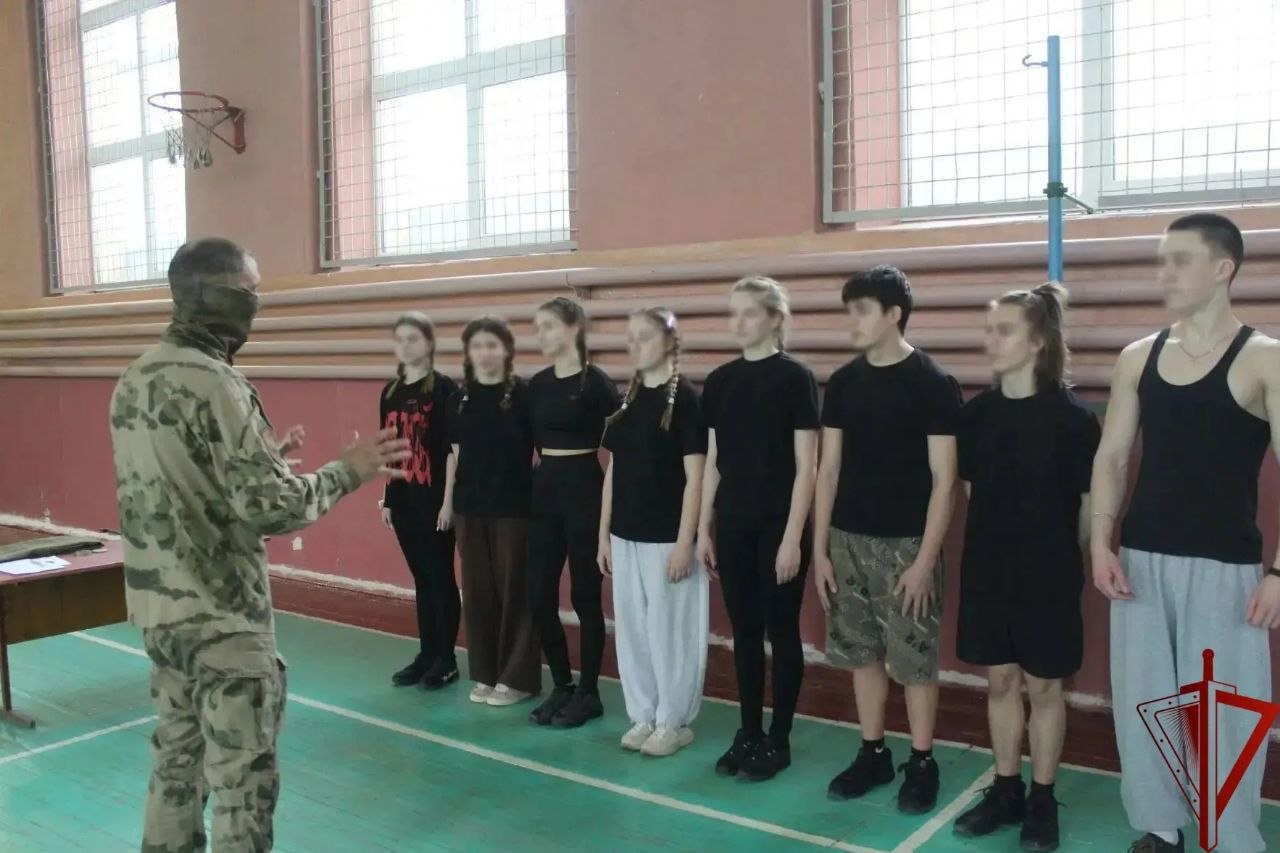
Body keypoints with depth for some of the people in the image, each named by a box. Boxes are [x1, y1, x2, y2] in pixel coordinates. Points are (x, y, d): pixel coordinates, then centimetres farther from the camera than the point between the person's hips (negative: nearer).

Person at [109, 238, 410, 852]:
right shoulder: (212, 382, -20)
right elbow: (272, 508, -25)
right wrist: (348, 471, -11)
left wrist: (262, 453, 18)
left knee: (176, 758, 21)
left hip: (159, 607, 9)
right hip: (221, 617, -9)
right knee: (242, 779, 3)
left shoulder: (135, 379, 7)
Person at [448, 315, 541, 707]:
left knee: (514, 589, 2)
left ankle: (517, 677, 14)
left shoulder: (523, 394, -7)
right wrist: (448, 501, 10)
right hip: (470, 507, 4)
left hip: (514, 506, -4)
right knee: (477, 590, 10)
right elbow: (456, 453, 11)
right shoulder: (459, 398, 6)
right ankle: (484, 674, 23)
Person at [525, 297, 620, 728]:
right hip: (544, 490, 6)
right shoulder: (537, 384, 9)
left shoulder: (596, 382, -9)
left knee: (585, 596, 3)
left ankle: (588, 693, 17)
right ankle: (561, 686, 24)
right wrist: (537, 476, 8)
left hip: (584, 489, -6)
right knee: (539, 596, 7)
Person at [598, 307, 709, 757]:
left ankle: (673, 721, 17)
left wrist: (684, 542, -15)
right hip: (626, 537, 6)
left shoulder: (685, 399, -9)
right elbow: (613, 472, 12)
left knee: (669, 629, 3)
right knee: (631, 629, 12)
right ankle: (643, 715, 25)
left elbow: (695, 476, -12)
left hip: (667, 537, -6)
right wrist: (604, 534, 11)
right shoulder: (626, 400, 9)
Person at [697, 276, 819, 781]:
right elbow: (713, 463, 11)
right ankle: (748, 733, 24)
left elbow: (805, 466, -10)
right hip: (733, 525, 5)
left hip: (778, 525, -5)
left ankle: (779, 740, 18)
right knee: (744, 632, 12)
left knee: (781, 632, 5)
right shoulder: (719, 381, 7)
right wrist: (704, 528, 9)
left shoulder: (795, 378, -8)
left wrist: (794, 536, -14)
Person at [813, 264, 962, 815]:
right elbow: (829, 468, 8)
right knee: (861, 651, 12)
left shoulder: (933, 385, -8)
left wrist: (925, 559, -13)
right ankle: (873, 754, 27)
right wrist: (820, 548, 4)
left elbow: (943, 479, -9)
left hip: (905, 543, -5)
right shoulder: (843, 383, 6)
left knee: (914, 658, 3)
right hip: (848, 539, 5)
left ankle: (922, 763, 19)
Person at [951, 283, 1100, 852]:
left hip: (1048, 575, -4)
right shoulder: (976, 413, 0)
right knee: (1000, 681, 14)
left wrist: (1057, 555, 4)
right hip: (988, 568, 4)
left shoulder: (1071, 417, -13)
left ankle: (1043, 800, 25)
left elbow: (1090, 506, -5)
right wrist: (1000, 540, 12)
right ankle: (1006, 791, 29)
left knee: (1043, 685, 9)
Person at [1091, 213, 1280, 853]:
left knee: (1224, 712, 1)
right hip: (1140, 560, 4)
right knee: (1139, 702, 9)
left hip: (1225, 568, -4)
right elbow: (1111, 456, 8)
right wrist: (1101, 543, -3)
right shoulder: (1138, 358, 7)